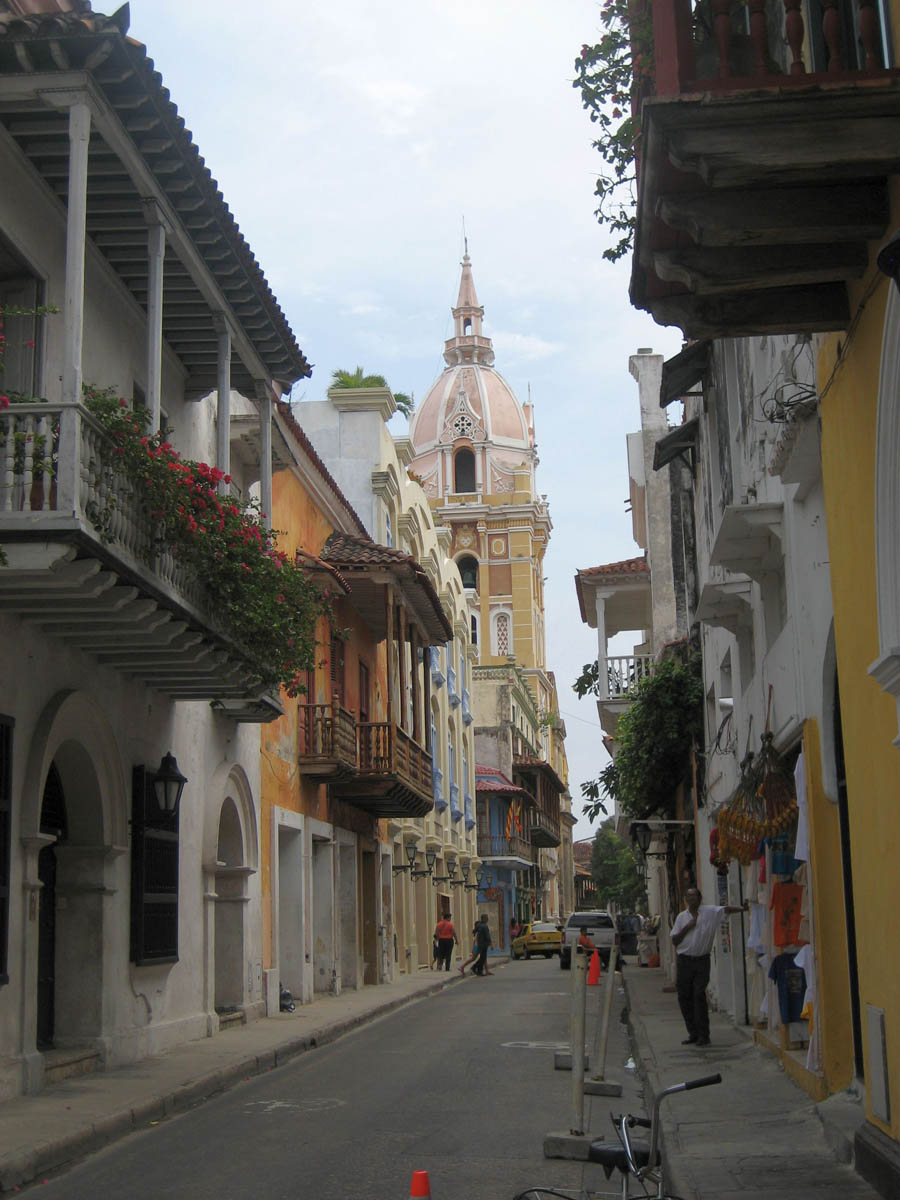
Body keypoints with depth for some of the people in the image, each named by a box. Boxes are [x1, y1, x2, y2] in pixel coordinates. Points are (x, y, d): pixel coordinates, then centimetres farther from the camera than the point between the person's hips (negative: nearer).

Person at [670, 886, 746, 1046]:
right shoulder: (681, 917, 9)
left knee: (699, 996, -9)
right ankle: (693, 1033, 16)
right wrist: (687, 928, -5)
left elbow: (725, 909, -12)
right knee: (684, 997, 4)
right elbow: (674, 940, 7)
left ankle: (703, 1035, -3)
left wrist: (742, 909, -27)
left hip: (702, 960, -3)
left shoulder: (710, 911, 2)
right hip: (684, 960, 3)